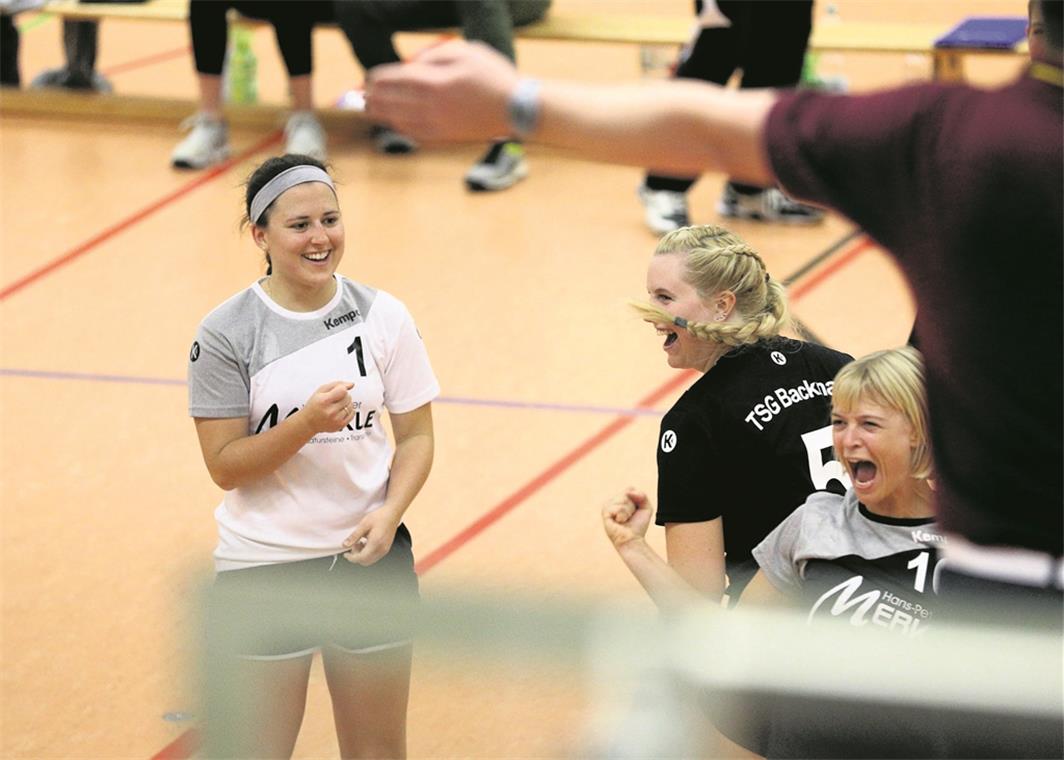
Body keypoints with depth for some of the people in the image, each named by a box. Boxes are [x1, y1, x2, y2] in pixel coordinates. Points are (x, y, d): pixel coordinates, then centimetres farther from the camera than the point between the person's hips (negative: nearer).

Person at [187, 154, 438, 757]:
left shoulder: (384, 317, -2)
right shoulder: (226, 334, -10)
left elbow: (416, 435, 3)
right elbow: (225, 465, -11)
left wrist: (389, 512, -14)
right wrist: (308, 422, -26)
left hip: (372, 557, 2)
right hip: (264, 571, -2)